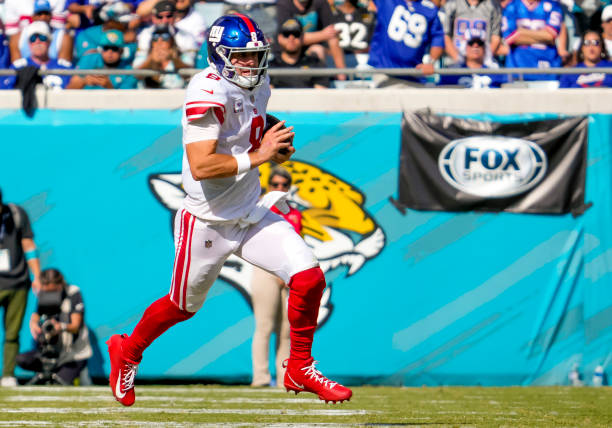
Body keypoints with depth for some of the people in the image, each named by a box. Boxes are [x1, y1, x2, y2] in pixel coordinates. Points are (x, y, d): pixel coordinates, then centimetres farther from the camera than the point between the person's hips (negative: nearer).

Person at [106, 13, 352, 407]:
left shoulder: (258, 88, 3)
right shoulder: (209, 93, -23)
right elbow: (201, 166, -31)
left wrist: (278, 148, 2)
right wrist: (257, 156, -31)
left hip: (252, 214, 7)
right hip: (209, 222, -7)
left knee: (309, 278, -8)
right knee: (184, 305, 12)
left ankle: (300, 370, 8)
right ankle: (128, 352, 40)